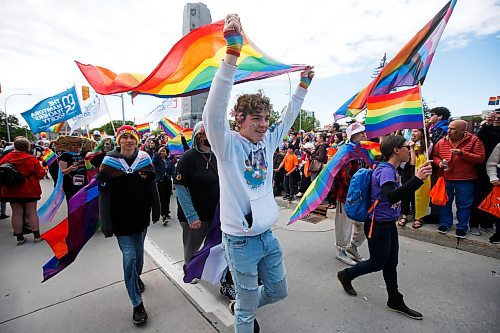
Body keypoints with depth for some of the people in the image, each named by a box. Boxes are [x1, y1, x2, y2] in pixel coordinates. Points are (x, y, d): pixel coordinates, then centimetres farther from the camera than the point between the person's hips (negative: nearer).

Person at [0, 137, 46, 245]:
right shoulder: (31, 159, -14)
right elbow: (40, 174, -12)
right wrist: (44, 171, 9)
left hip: (12, 191, 3)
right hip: (29, 190, -3)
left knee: (16, 213, 10)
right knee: (32, 212, 6)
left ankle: (19, 237, 18)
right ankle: (36, 236, 12)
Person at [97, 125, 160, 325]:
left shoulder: (144, 159, -4)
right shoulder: (109, 162, -12)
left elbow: (152, 188, 2)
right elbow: (104, 196, -11)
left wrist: (156, 212, 6)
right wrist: (107, 225, -11)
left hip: (141, 217, 3)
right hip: (121, 220, -3)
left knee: (139, 250, 21)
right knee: (129, 256, -3)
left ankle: (136, 277, 50)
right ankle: (137, 304, 11)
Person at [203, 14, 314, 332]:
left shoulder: (268, 142, 1)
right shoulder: (228, 145, -16)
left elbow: (289, 117, 15)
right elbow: (214, 112, -34)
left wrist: (303, 85, 14)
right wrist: (233, 52, -40)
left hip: (268, 236, 7)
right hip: (241, 242, -6)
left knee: (279, 291, 26)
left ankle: (241, 307, 53)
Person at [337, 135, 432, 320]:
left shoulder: (391, 169, 7)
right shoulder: (386, 170, -24)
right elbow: (391, 197, -44)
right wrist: (417, 179, -51)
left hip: (389, 223, 9)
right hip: (378, 225, -9)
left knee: (391, 263, 19)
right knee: (377, 263, 8)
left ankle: (395, 301, 36)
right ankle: (346, 275, 30)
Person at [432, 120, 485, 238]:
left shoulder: (473, 140, -6)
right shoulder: (442, 142, 2)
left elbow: (480, 158, -11)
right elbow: (434, 155, 11)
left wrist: (462, 153, -21)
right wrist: (439, 162, -9)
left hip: (465, 180, -2)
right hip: (445, 179, 3)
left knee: (463, 205, 8)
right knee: (445, 202, 14)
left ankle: (462, 227, 24)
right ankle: (445, 223, 30)